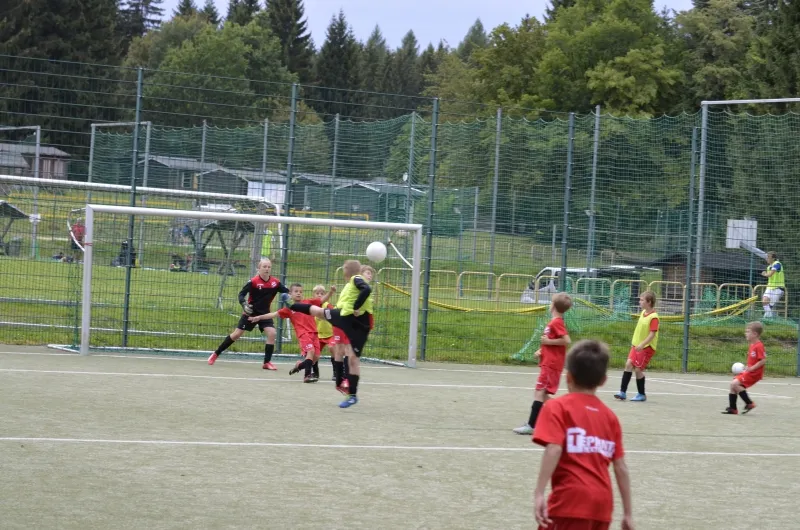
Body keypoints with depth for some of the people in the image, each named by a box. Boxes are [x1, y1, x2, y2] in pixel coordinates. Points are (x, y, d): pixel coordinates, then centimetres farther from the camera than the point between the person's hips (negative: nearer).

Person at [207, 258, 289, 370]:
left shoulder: (275, 282, -7)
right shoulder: (253, 281, -17)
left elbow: (286, 292, -2)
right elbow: (241, 294, -15)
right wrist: (244, 305, -32)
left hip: (264, 313, 3)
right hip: (250, 312, -3)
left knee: (272, 333, -16)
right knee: (237, 333, 0)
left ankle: (267, 362, -4)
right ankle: (216, 354, 15)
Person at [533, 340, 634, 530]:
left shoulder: (557, 407, 1)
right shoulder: (609, 416, 16)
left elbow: (554, 450, -15)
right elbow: (621, 469, 13)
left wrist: (539, 494, -19)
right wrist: (628, 513, 18)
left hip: (571, 500, -6)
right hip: (602, 503, 6)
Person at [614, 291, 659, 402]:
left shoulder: (653, 317, -20)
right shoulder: (643, 313, 8)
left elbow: (652, 334, -24)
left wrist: (642, 344, -31)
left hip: (647, 347, -8)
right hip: (637, 345, 8)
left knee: (638, 369, -3)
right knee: (629, 364, -3)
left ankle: (641, 394, 13)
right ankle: (623, 392, -3)